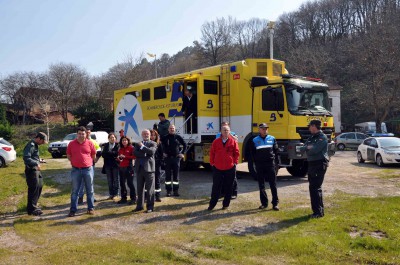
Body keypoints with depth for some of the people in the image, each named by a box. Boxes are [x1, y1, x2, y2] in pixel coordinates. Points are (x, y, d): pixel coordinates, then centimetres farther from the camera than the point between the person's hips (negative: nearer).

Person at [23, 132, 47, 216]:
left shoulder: (35, 145, 14)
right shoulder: (30, 145, -18)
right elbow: (26, 158, -27)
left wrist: (39, 160, 10)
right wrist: (36, 164, -32)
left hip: (36, 169, 10)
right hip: (31, 170, -10)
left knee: (39, 186, 17)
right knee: (34, 189, -5)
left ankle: (33, 205, 30)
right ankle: (31, 209, 3)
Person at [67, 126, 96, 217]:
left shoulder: (90, 143, -1)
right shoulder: (71, 144, 1)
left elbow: (93, 155, 8)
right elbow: (68, 156, 11)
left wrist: (86, 161, 9)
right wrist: (76, 162, 8)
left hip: (88, 169, 0)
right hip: (76, 170, 0)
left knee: (90, 190, 8)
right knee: (75, 191, 6)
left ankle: (91, 208, 18)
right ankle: (73, 210, 12)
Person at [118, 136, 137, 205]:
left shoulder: (131, 148, -3)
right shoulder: (120, 149, 14)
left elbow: (134, 156, -12)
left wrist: (125, 156, -15)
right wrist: (119, 158, 1)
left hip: (128, 167, -6)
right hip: (121, 167, 6)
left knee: (130, 183, -4)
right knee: (122, 183, 9)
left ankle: (133, 199, 3)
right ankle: (123, 198, 19)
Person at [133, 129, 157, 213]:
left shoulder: (153, 144, 5)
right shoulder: (138, 144, 16)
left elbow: (152, 151, -15)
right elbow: (135, 153, -1)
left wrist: (142, 147, -9)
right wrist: (144, 154, -13)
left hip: (149, 168, -4)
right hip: (139, 168, 4)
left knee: (150, 189, -1)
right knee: (140, 189, 11)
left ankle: (150, 207, 5)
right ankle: (139, 206, 21)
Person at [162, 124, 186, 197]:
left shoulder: (178, 137, 3)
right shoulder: (165, 138, 1)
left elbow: (184, 145, 12)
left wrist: (182, 153, 6)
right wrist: (163, 153, 3)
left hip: (176, 158, 0)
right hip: (168, 158, 0)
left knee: (176, 175, 4)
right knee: (168, 175, 2)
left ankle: (176, 190, 11)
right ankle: (168, 191, 9)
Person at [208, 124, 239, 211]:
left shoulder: (233, 141, 0)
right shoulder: (216, 141, 3)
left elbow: (236, 153, 3)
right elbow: (212, 153, 6)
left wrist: (235, 162, -3)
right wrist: (212, 162, 3)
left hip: (230, 168, 0)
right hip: (217, 168, 0)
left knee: (228, 187, 7)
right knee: (216, 187, 5)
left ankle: (226, 204, 19)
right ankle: (212, 204, 13)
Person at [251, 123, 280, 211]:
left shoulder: (272, 139, 6)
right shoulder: (255, 140, 4)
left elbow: (276, 150, 10)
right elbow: (253, 153, 9)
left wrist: (273, 158, 1)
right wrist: (256, 161, 3)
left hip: (270, 163, -1)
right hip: (259, 165, 1)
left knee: (273, 184, -1)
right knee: (261, 185, 7)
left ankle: (275, 203, 3)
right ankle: (264, 203, 17)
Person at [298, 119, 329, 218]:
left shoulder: (322, 137, -10)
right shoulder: (311, 138, 18)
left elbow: (315, 150, -23)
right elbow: (302, 149, 10)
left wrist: (306, 148, -5)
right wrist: (307, 148, -10)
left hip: (320, 164, -9)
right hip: (312, 164, 9)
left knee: (315, 188, -11)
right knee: (313, 187, 14)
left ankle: (318, 212, -6)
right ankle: (320, 210, 24)